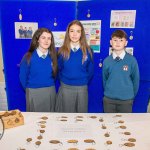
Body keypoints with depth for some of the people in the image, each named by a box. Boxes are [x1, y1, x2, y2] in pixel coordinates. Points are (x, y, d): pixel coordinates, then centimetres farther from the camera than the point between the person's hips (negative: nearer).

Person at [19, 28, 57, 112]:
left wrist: (49, 87, 5)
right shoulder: (28, 57, -9)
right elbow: (23, 77, 0)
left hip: (50, 92, 2)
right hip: (33, 92, -2)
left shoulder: (53, 56, -2)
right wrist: (29, 89, 9)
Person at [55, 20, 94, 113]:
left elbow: (90, 71, 6)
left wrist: (84, 82, 8)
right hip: (65, 88, 0)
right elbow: (59, 69, 9)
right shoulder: (62, 51, -3)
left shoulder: (88, 51, -3)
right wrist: (64, 81, 10)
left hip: (82, 89, 0)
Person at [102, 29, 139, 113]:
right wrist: (108, 92, 10)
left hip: (126, 100, -1)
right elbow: (105, 79, 7)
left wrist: (132, 95, 7)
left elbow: (136, 80, 1)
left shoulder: (132, 60, -8)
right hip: (108, 99, 1)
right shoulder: (107, 61, -3)